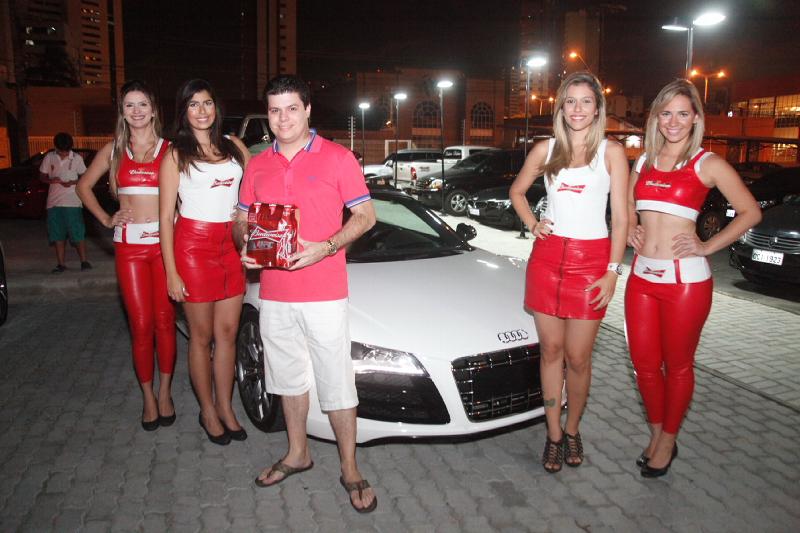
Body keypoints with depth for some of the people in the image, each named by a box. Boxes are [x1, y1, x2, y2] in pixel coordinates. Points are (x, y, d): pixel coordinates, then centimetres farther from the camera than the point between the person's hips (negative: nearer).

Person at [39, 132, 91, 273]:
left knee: (78, 233, -4)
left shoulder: (77, 158, -1)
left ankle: (84, 261, 4)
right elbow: (42, 176, 10)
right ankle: (61, 264, 12)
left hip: (72, 202, -3)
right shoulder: (49, 157, 3)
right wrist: (51, 180, -12)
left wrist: (72, 182, -14)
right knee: (57, 235, 6)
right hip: (54, 202, 3)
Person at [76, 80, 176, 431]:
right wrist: (106, 219, 9)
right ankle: (148, 396, 16)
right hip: (129, 244, 1)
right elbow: (84, 185, 21)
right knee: (141, 325, 2)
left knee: (164, 321, 3)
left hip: (164, 241, -1)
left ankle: (165, 392, 19)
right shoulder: (114, 150, 11)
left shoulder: (169, 150, 4)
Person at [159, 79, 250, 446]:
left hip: (232, 244, 4)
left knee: (227, 332, 9)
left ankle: (226, 408, 22)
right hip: (194, 245, -3)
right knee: (202, 336, 6)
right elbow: (166, 216, -2)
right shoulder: (176, 155, 1)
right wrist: (171, 272, -8)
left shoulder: (234, 147, 11)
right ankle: (208, 412, 20)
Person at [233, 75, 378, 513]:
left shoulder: (337, 158, -3)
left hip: (324, 293, -5)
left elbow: (365, 215, -3)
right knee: (288, 378, 18)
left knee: (337, 383, 1)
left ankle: (350, 470, 18)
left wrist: (325, 248, -19)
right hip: (273, 294, 5)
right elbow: (242, 220, 18)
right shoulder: (257, 166, 10)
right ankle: (297, 454, 37)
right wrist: (245, 246, -6)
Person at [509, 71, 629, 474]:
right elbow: (517, 192, 22)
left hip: (590, 259, -2)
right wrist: (531, 224, 4)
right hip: (548, 256, 3)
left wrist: (612, 272, -7)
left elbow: (621, 218, -1)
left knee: (578, 357, 3)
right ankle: (553, 434, 21)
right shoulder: (545, 150, 9)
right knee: (551, 350, 8)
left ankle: (572, 430, 25)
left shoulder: (611, 153, 2)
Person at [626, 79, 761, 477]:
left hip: (686, 279, -4)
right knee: (644, 363, 10)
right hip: (642, 276, 5)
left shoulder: (707, 164, -3)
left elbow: (750, 212, 0)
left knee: (677, 365, 8)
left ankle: (668, 441, 27)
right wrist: (630, 230, 9)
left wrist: (708, 247, -7)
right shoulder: (643, 162, 11)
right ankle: (656, 433, 31)